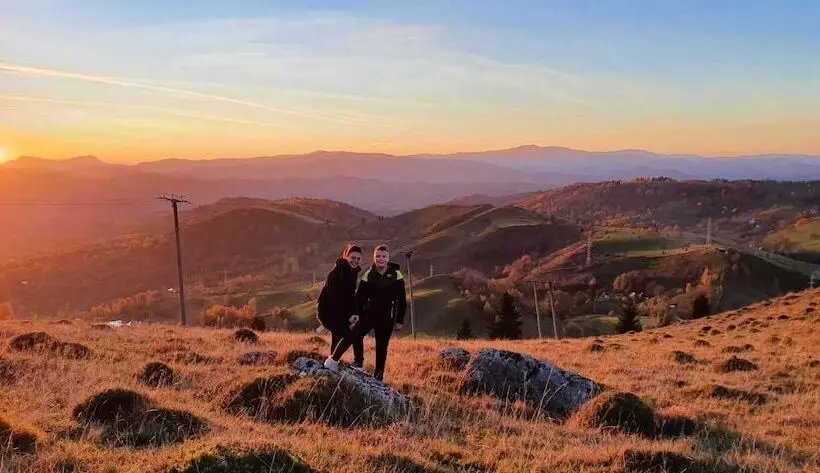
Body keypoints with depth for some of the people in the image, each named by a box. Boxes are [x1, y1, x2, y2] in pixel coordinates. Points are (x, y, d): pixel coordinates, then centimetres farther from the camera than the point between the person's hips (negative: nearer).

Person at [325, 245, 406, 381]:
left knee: (381, 348, 7)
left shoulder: (396, 275, -1)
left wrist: (399, 321, 1)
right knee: (351, 336, -18)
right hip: (369, 314, 0)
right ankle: (333, 360, -10)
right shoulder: (368, 275, 0)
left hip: (386, 319, 0)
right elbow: (360, 298, 5)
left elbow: (402, 300, 2)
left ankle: (378, 377, 19)